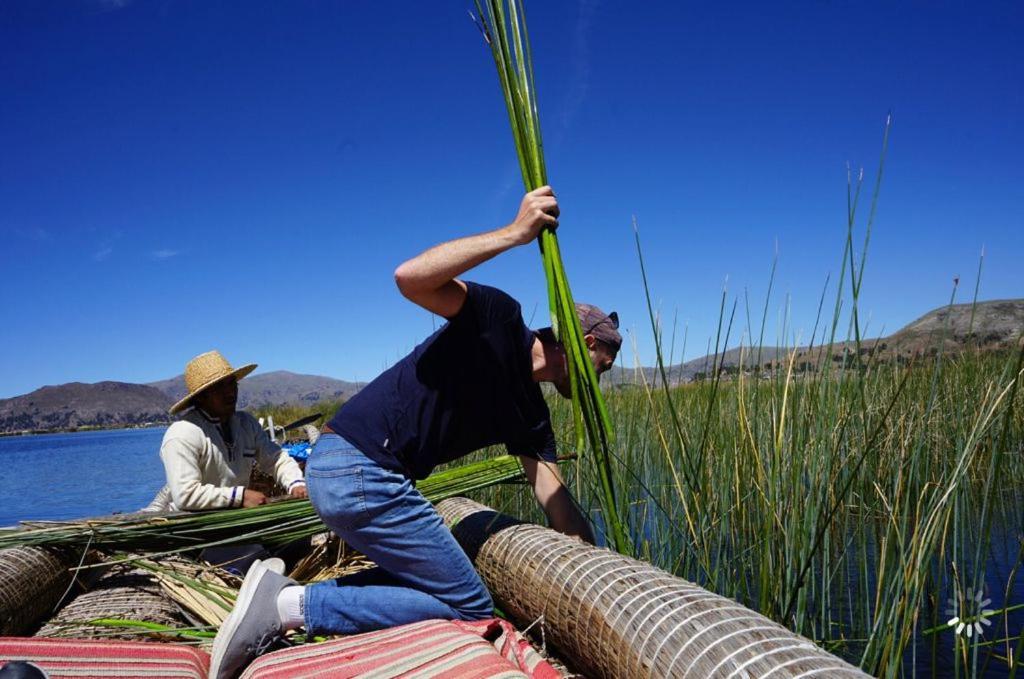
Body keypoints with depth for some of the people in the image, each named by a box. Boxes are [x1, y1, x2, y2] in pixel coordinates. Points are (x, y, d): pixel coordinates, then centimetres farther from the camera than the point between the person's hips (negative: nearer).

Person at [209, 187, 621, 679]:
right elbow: (410, 277, -24)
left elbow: (555, 500, 15)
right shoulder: (501, 318, -7)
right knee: (470, 607, 0)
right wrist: (515, 233, -21)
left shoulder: (531, 413, 17)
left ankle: (287, 594, 13)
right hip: (358, 471, -10)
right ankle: (293, 605, -6)